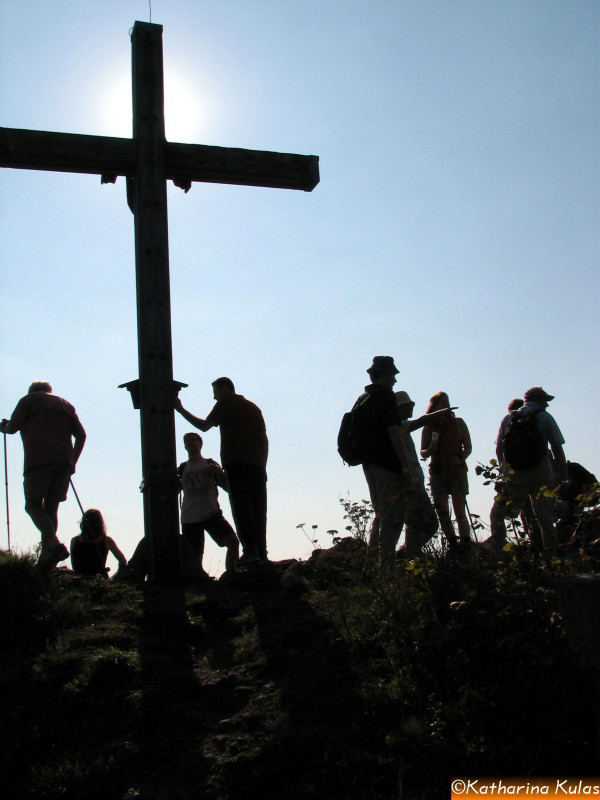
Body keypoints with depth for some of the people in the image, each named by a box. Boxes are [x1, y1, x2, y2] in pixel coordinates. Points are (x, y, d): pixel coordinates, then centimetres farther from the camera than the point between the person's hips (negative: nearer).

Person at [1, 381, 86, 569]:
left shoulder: (29, 400, 13)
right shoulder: (66, 405, 26)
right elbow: (81, 435, 16)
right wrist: (72, 461, 20)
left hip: (38, 460, -5)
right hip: (63, 462, 5)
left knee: (33, 505, -5)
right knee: (51, 507, 7)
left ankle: (54, 544, -28)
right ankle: (46, 555, -2)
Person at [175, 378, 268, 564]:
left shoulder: (225, 404, 5)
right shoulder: (253, 407, 24)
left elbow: (204, 425, -4)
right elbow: (264, 439, 18)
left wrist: (180, 409, 2)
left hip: (236, 464, -6)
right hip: (257, 465, 6)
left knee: (241, 509, -9)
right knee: (258, 510, 4)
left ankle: (250, 550, -17)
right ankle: (261, 552, -2)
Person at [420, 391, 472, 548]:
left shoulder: (458, 423, 3)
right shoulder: (428, 427, 4)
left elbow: (468, 447, 7)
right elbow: (422, 453, 9)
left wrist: (460, 459, -13)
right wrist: (430, 450, -14)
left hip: (457, 472, -2)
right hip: (437, 473, 2)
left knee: (460, 513, -9)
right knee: (443, 514, 0)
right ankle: (454, 548, 9)